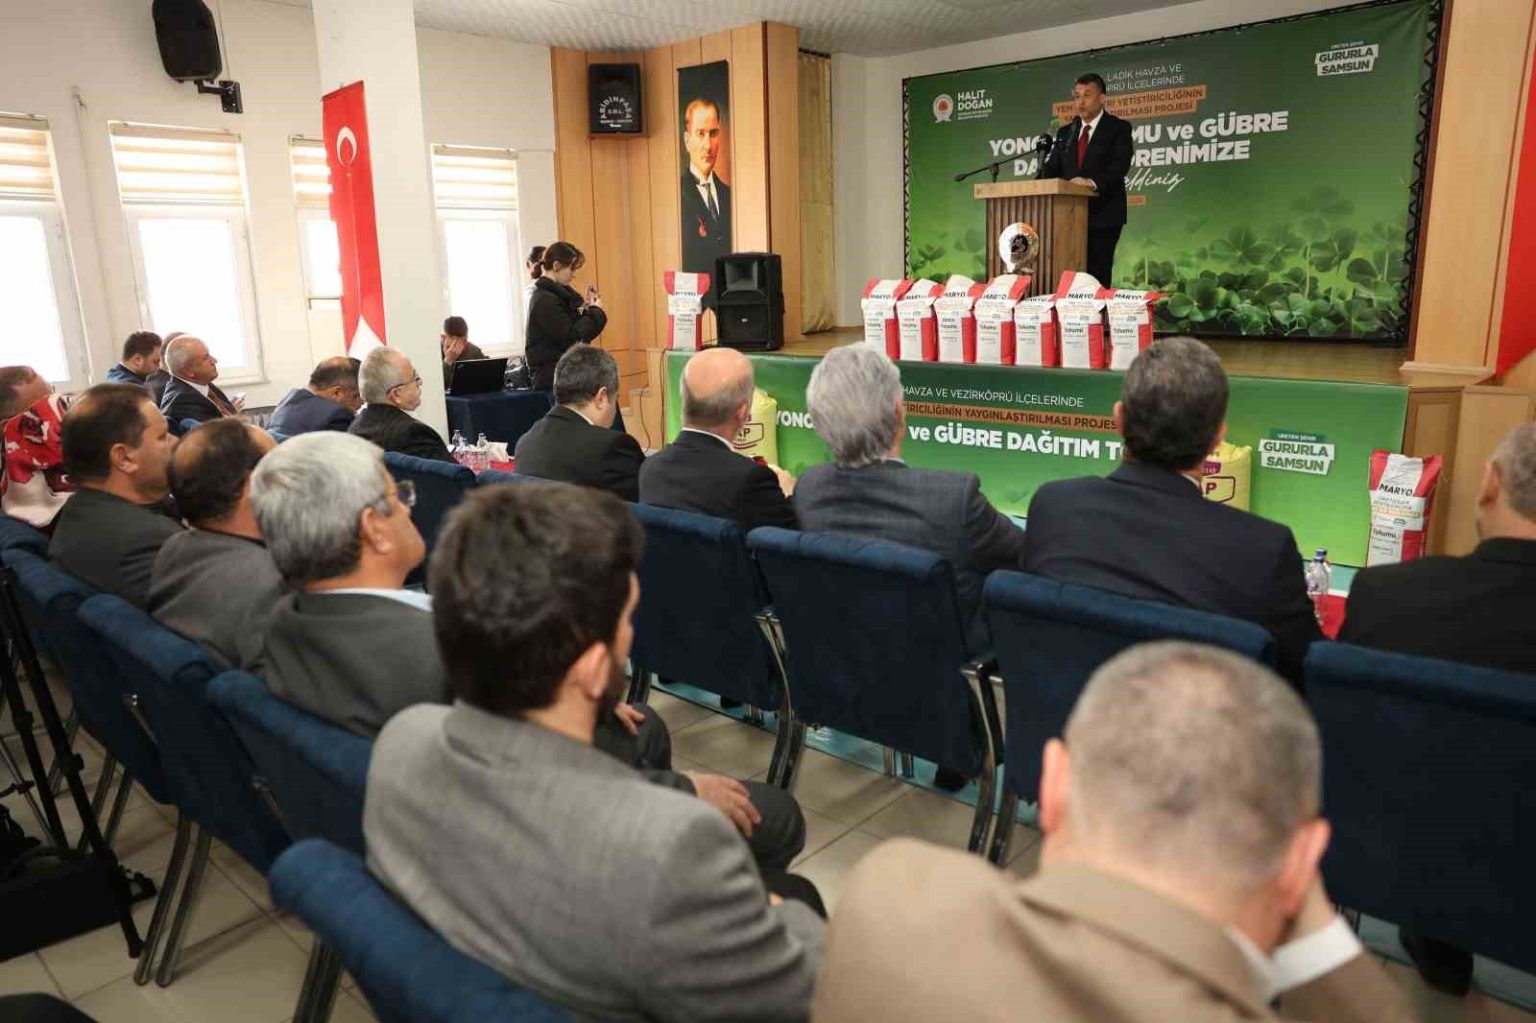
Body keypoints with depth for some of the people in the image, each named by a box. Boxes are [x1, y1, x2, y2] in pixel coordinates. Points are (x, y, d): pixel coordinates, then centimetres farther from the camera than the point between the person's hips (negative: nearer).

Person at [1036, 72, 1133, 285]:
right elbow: (1052, 167, 11)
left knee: (1098, 272, -7)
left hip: (1103, 214, -4)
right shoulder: (1065, 132, 17)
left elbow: (1120, 164, -12)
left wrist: (1093, 182, -31)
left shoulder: (1119, 128, 2)